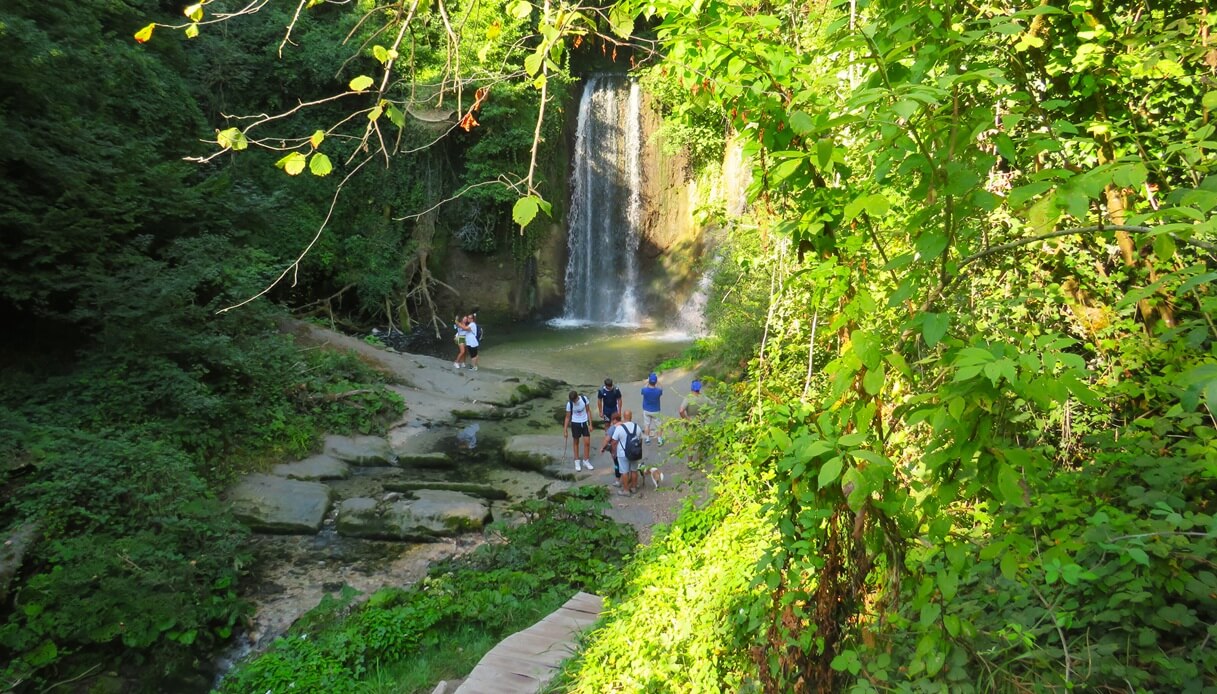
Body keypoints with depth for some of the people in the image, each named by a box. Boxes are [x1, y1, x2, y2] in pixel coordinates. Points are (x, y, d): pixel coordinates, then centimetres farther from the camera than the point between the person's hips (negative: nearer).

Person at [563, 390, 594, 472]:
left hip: (584, 422, 1)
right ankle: (577, 461, 23)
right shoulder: (569, 404, -18)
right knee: (576, 442, 10)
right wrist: (565, 430, -10)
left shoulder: (584, 398, -16)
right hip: (575, 423, -1)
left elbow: (588, 411, -4)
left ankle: (586, 460, 18)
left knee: (587, 442, 1)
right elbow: (568, 417, -8)